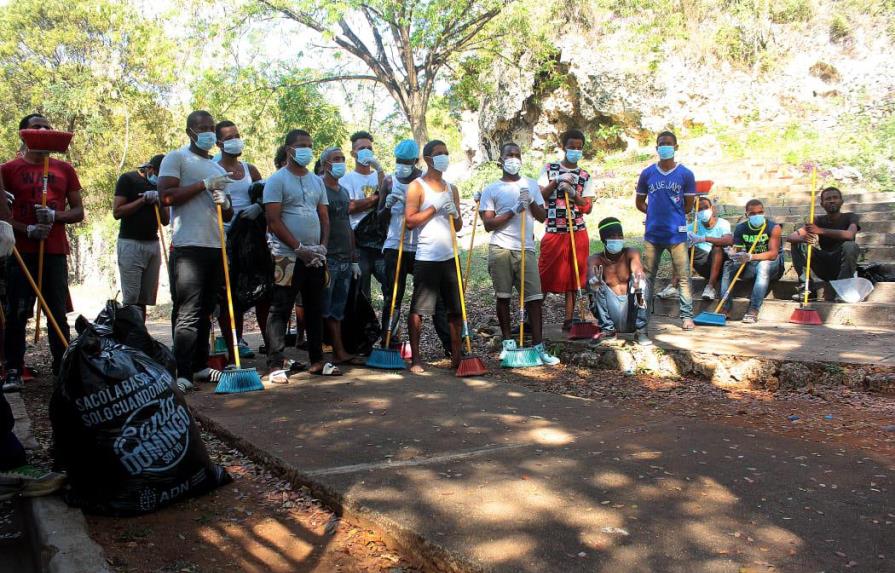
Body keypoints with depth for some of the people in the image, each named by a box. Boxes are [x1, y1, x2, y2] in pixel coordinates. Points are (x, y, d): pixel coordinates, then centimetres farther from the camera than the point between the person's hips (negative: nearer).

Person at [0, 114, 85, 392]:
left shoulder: (64, 170, 11)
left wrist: (54, 216, -8)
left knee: (58, 314, 3)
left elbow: (78, 212, 11)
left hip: (56, 252, 2)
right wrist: (27, 230, -11)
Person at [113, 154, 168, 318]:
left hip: (153, 243, 5)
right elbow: (117, 212, -9)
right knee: (131, 299, -9)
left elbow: (166, 220, 14)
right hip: (130, 243, -5)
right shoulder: (128, 179, -1)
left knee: (145, 299, 3)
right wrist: (144, 199, -13)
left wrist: (158, 202, -4)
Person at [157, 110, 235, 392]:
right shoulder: (176, 158, 3)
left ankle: (200, 366, 16)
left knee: (206, 311, 10)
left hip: (216, 246, 7)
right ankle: (182, 373, -11)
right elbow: (166, 196, -12)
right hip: (188, 247, -7)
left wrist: (226, 203, 2)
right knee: (188, 312, -11)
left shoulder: (218, 168, 24)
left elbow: (228, 215, 26)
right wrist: (204, 184, -13)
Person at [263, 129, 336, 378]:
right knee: (280, 310, -3)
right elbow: (273, 221, -12)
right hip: (287, 256, -6)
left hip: (315, 257, 7)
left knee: (315, 309, 11)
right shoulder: (277, 180, -5)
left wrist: (322, 246, -1)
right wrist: (300, 248, -16)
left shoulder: (317, 181, 15)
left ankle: (317, 360, 20)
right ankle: (275, 364, 1)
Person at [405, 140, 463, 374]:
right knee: (417, 309, -2)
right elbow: (410, 221, -10)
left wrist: (455, 215, -3)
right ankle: (416, 358, 8)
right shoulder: (417, 186, -1)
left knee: (456, 309, 6)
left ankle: (456, 356, 16)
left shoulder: (451, 189, 17)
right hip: (426, 258, -6)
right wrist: (435, 208, -14)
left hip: (449, 257, 6)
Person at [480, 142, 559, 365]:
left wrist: (530, 202, -7)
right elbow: (488, 224, -3)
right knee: (503, 297, 5)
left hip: (526, 249, 2)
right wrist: (512, 211, -13)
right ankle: (508, 341, 18)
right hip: (501, 249, -2)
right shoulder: (491, 190, 4)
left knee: (534, 297, -5)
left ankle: (538, 346, -2)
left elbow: (542, 217, 11)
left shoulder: (531, 185, 14)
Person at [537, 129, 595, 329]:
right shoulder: (549, 169, 7)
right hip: (553, 232, -2)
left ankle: (569, 320, 11)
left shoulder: (585, 177, 9)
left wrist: (573, 193, -14)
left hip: (578, 233, 2)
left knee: (573, 277, 5)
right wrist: (556, 182, -12)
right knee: (544, 276, -4)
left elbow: (587, 207, 2)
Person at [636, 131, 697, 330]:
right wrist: (656, 213, 4)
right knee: (647, 275, 11)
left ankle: (686, 315, 6)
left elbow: (689, 205, 5)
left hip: (677, 233, -2)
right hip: (652, 233, 2)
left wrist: (673, 214, 6)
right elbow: (640, 203, 12)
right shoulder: (647, 173, 5)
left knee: (683, 276, -1)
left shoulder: (685, 174, -1)